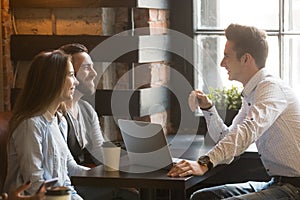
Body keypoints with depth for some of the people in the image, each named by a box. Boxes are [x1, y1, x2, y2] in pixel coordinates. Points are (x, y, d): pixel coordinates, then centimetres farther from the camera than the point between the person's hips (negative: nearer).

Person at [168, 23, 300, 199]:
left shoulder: (272, 87, -15)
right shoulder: (250, 95, 15)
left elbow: (248, 131, -33)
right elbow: (229, 139, 25)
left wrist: (205, 163, -43)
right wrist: (208, 108, 12)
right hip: (275, 183, 9)